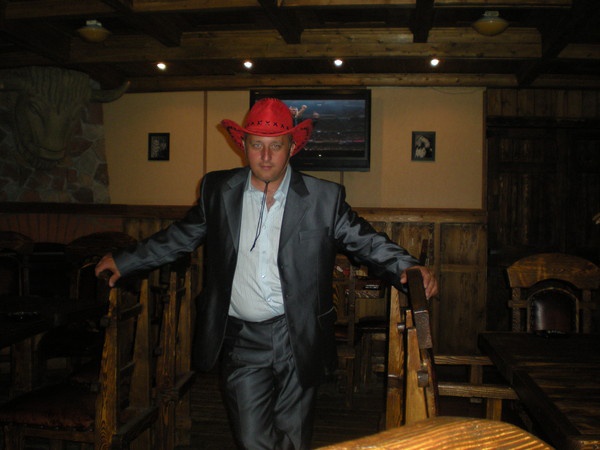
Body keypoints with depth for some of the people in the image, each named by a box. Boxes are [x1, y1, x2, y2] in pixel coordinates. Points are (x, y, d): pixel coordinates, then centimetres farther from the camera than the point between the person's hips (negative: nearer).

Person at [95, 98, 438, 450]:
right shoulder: (218, 190, 3)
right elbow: (180, 237, 14)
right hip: (240, 340, 1)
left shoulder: (324, 198, -4)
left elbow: (367, 243, -2)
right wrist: (124, 262, 16)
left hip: (299, 341, -1)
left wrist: (408, 267, -19)